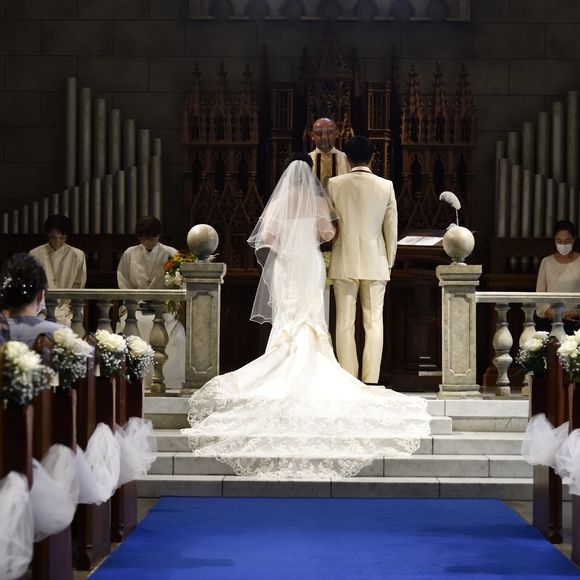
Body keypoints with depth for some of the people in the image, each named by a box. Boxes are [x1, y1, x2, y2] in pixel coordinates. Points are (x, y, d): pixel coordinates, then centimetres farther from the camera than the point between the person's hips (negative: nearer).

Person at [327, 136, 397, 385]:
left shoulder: (334, 185, -3)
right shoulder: (386, 186, -2)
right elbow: (391, 230, 2)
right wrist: (389, 263, 14)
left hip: (344, 262, 0)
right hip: (375, 263, 0)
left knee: (345, 324, 4)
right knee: (374, 323, 3)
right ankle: (371, 381, 1)